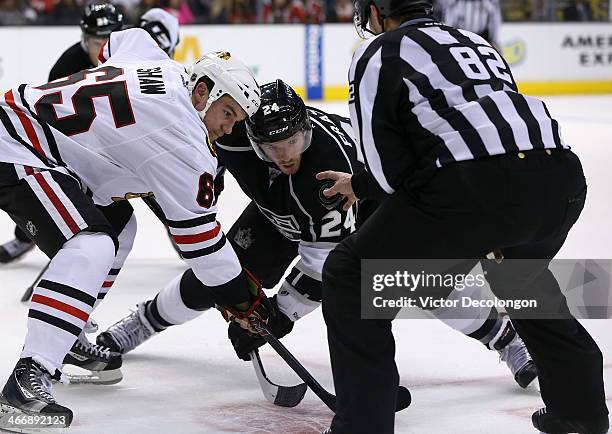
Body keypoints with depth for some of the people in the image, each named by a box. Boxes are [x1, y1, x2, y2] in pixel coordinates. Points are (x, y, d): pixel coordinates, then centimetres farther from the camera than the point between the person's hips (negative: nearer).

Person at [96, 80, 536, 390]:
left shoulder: (330, 159, -44)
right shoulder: (235, 127, -33)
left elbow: (324, 261, -37)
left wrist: (280, 315, -37)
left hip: (362, 201, -4)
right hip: (282, 214, 4)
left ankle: (507, 338, -7)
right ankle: (142, 321, 23)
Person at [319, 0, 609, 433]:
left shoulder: (377, 54, 14)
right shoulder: (474, 40, 34)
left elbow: (388, 163, 5)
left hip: (473, 186, -7)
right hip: (561, 180, 7)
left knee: (353, 276, 11)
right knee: (520, 274, 39)